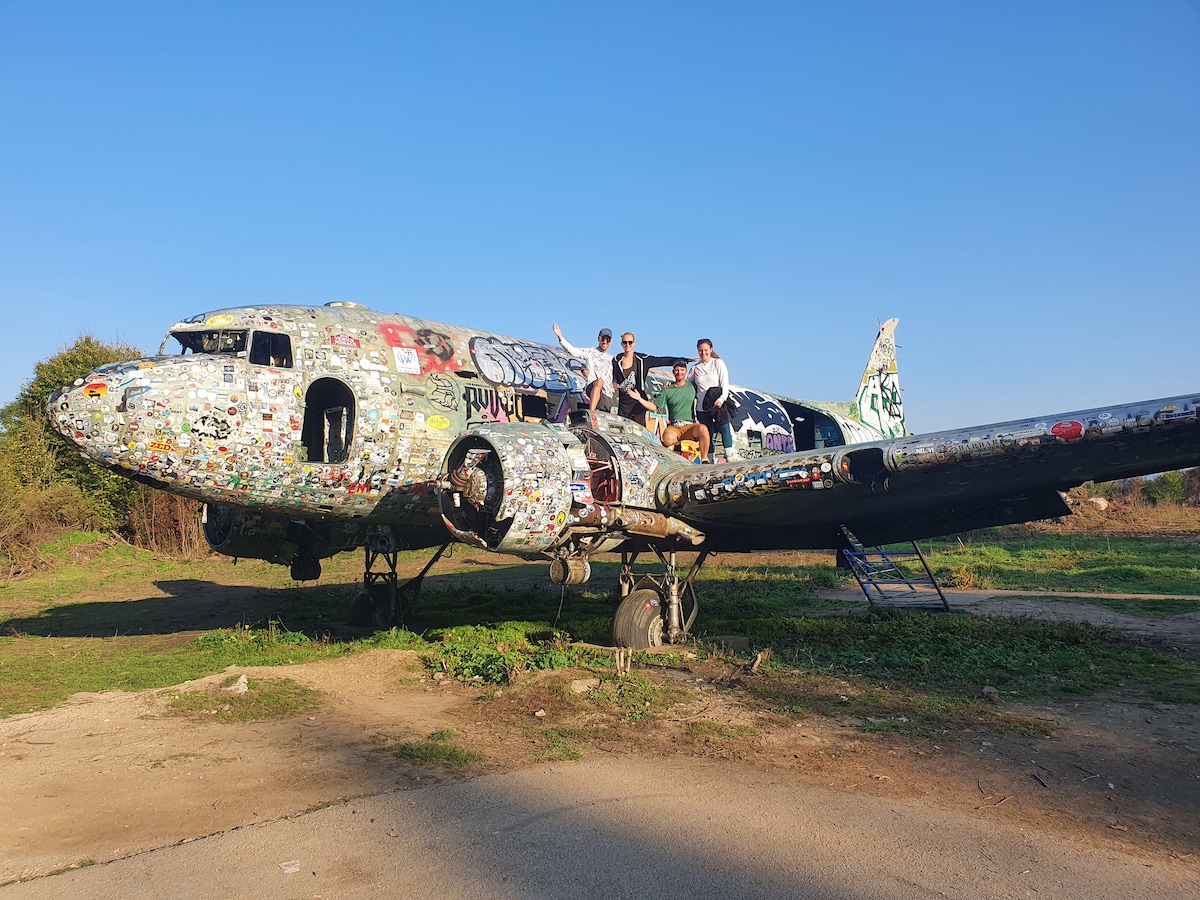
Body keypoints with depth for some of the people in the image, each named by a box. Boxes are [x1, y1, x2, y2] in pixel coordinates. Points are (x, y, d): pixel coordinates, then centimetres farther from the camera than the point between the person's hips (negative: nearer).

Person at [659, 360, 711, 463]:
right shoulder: (667, 390, 11)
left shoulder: (692, 386, 14)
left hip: (690, 426, 1)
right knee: (668, 438, -38)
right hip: (673, 427, -1)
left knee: (703, 429, -34)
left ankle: (704, 460, -23)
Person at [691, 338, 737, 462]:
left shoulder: (718, 363, 6)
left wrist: (722, 398, -17)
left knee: (724, 428, -18)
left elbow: (725, 383, -2)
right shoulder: (695, 368, 14)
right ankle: (709, 461, 6)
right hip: (702, 408, 3)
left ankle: (730, 456, -19)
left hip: (719, 405, -3)